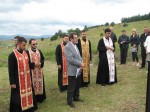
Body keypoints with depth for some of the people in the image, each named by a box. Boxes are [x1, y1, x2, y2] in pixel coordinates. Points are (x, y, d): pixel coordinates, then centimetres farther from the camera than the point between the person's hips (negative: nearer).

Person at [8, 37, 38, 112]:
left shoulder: (25, 53, 6)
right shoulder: (12, 55, -13)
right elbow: (10, 70, -11)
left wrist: (30, 77, 13)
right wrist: (12, 82, -12)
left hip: (27, 79, 6)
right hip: (18, 80, -6)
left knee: (28, 94, 15)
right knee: (18, 97, 4)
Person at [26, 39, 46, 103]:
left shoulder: (39, 51, 9)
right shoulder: (27, 52, -9)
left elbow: (43, 59, 11)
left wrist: (40, 63, -9)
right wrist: (34, 64, -21)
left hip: (39, 71, 5)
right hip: (32, 72, -5)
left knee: (40, 84, 11)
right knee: (33, 85, 0)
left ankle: (40, 98, 24)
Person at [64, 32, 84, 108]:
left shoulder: (75, 45, 12)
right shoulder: (67, 47, -16)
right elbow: (70, 59, -22)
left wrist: (81, 63, -4)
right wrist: (80, 63, -16)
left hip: (78, 69, 8)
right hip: (72, 70, -8)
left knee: (78, 85, 19)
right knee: (71, 87, 2)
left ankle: (76, 97, 36)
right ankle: (69, 101, 16)